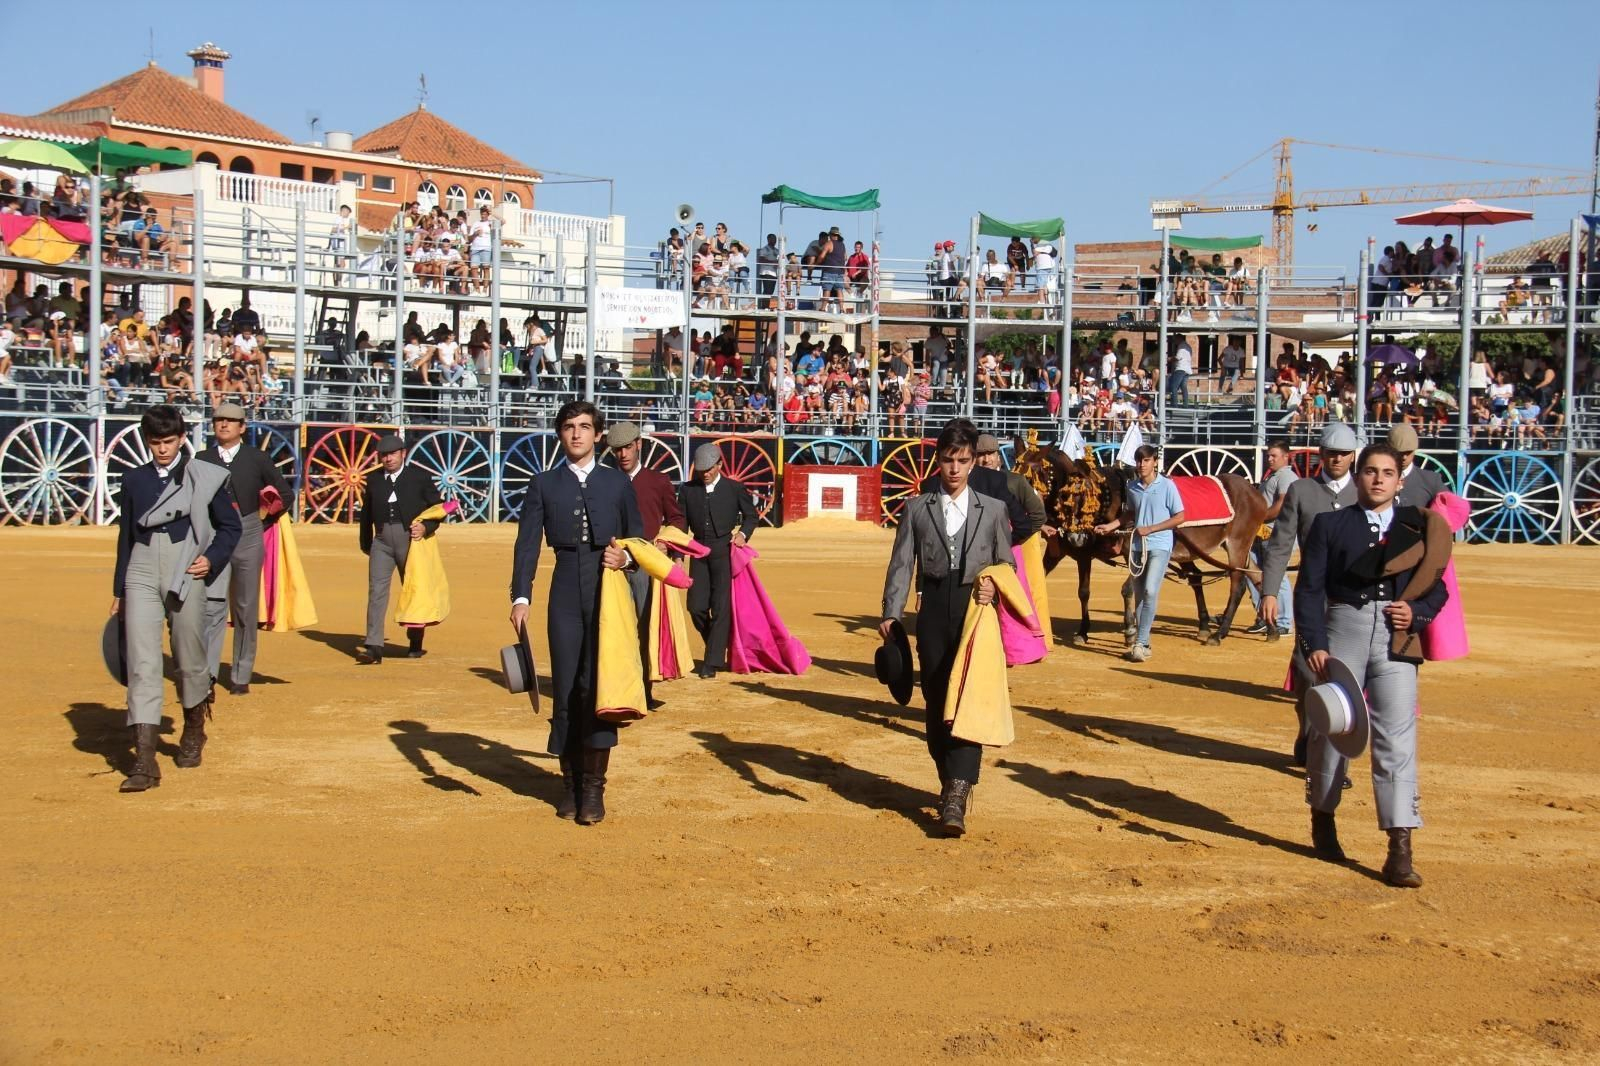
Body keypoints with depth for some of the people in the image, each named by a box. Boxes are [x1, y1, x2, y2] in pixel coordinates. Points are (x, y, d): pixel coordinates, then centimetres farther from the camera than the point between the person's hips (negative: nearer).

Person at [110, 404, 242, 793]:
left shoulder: (204, 477, 2)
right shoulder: (134, 480, 11)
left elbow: (230, 526, 7)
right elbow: (126, 535, 16)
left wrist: (211, 559, -10)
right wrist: (119, 591, 17)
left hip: (186, 573, -2)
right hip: (142, 574, 2)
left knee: (189, 661, 8)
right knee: (141, 664, -8)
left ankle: (194, 732, 37)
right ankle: (144, 762, -11)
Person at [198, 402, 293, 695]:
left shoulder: (257, 459, 6)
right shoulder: (202, 460, 8)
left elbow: (286, 493, 10)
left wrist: (265, 522, 4)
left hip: (248, 538, 1)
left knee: (246, 609, 6)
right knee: (212, 608, -11)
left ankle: (240, 677, 15)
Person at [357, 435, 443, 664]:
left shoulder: (419, 476, 2)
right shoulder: (373, 479, 11)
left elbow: (437, 506, 4)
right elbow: (366, 512, 18)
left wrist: (426, 527, -12)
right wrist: (366, 543, 19)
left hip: (411, 540, -2)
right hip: (382, 540, 2)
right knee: (376, 591, -10)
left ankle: (415, 644, 23)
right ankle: (374, 647, -15)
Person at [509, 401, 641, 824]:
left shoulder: (618, 482, 11)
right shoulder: (544, 485, 10)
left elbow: (638, 536, 13)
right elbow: (527, 543, 3)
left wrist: (625, 557, -10)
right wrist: (520, 598, -7)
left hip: (609, 588, -1)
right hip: (565, 593, 1)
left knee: (599, 685, -7)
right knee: (566, 687, 2)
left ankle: (594, 786, -1)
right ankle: (570, 781, 14)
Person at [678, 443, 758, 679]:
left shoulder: (735, 489, 2)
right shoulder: (688, 490, 7)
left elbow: (751, 514, 13)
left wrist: (743, 533, -6)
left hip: (725, 553, -3)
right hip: (699, 553, 3)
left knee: (720, 608, -7)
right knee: (696, 607, -2)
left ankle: (713, 661, -2)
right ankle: (718, 649, 22)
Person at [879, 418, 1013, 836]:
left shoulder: (992, 510, 11)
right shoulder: (917, 508, 9)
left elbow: (1006, 564, 14)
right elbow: (902, 563, 4)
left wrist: (995, 587, -8)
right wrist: (891, 612, -7)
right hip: (933, 614, 1)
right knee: (936, 702, 4)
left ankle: (956, 794, -18)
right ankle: (955, 785, 19)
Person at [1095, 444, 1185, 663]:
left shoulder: (1166, 485, -8)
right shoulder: (1132, 486, 6)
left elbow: (1179, 517, -7)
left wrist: (1150, 529, -14)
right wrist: (1111, 525, 4)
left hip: (1159, 546, -5)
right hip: (1137, 545, 5)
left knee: (1150, 592, -17)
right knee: (1139, 595, 9)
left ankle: (1140, 643, -15)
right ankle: (1143, 642, 18)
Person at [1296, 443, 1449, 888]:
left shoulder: (1417, 526, 14)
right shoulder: (1330, 525, 9)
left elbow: (1437, 587, 15)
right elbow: (1309, 589, 2)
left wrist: (1417, 613, -6)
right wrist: (1314, 644, -9)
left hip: (1397, 638, 0)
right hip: (1344, 629, 0)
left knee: (1397, 738, -7)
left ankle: (1400, 850, -8)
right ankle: (1323, 818, 31)